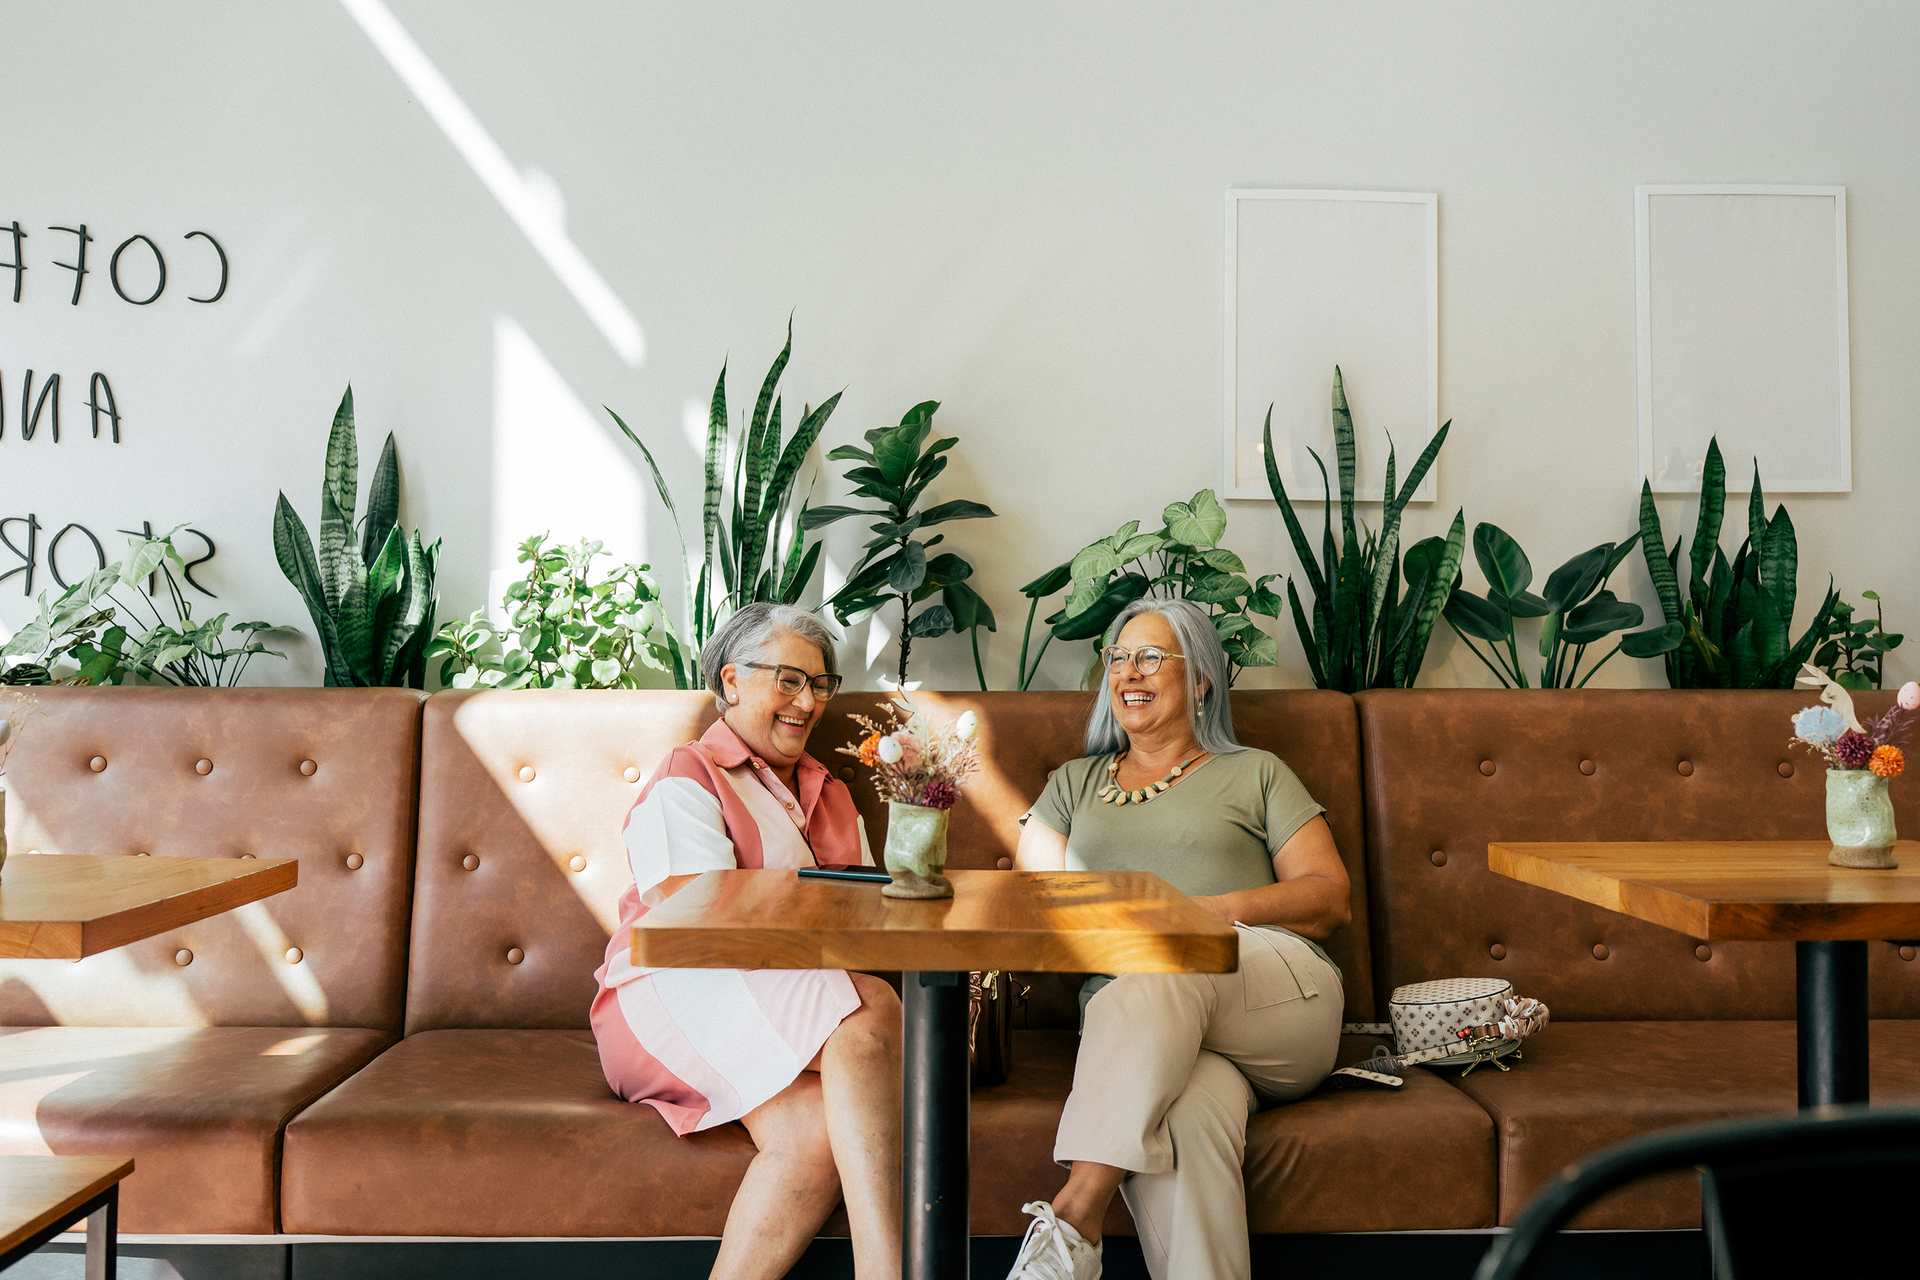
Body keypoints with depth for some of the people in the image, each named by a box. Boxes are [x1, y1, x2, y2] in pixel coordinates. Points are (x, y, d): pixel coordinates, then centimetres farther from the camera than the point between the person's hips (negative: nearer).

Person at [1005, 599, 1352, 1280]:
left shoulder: (1255, 774, 20)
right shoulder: (1073, 783, 27)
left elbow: (1332, 898, 10)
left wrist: (1225, 909, -8)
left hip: (1276, 990, -1)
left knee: (1160, 972, -36)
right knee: (1187, 1114, -36)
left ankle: (1072, 1224, -41)